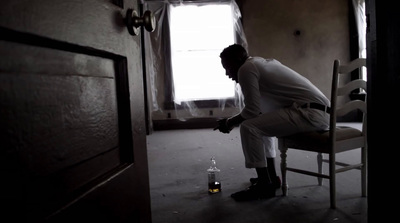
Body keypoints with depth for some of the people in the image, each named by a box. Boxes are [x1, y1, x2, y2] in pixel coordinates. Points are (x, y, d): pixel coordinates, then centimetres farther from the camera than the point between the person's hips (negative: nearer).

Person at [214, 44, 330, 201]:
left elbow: (252, 110, -11)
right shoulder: (263, 63, 23)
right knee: (262, 122, 25)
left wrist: (230, 122, 6)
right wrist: (234, 120, 25)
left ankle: (265, 186, -2)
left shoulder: (246, 68, -6)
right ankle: (271, 177, 25)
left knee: (249, 127, -13)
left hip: (309, 113, -11)